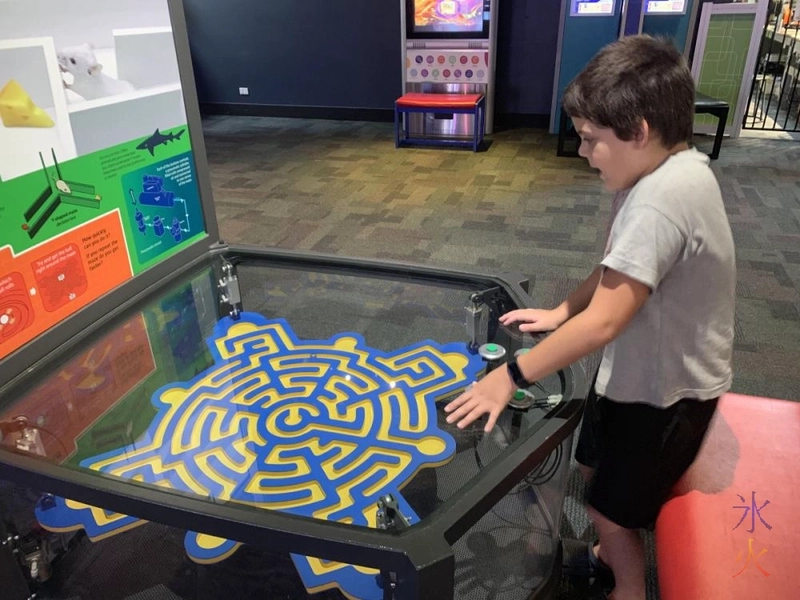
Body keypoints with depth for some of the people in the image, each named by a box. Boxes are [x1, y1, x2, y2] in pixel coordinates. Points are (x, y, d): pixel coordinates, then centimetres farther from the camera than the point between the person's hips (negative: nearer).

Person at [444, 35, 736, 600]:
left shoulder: (663, 199, -33)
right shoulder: (666, 171, -1)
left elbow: (602, 323, -33)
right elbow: (616, 270, 10)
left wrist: (512, 376, -25)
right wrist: (562, 311, 2)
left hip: (666, 390, -9)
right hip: (641, 369, 9)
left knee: (612, 509, 11)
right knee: (595, 472, 26)